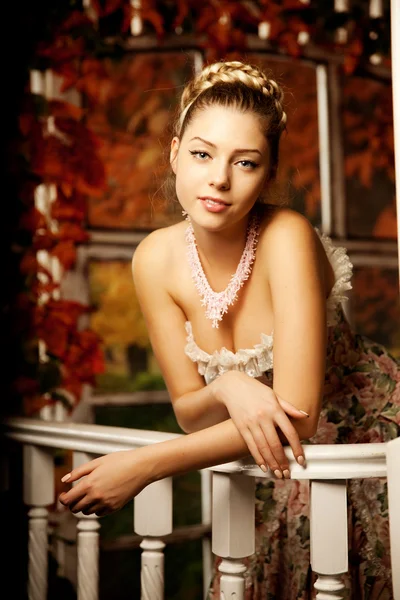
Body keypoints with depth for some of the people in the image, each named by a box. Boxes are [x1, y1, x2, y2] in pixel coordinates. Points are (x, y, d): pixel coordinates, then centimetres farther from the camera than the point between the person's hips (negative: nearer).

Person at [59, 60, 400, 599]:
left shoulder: (287, 236, -24)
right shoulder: (156, 259, -11)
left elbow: (299, 410, -28)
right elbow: (189, 412, -5)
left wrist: (144, 466, -28)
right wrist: (228, 390, -28)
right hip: (274, 460, 3)